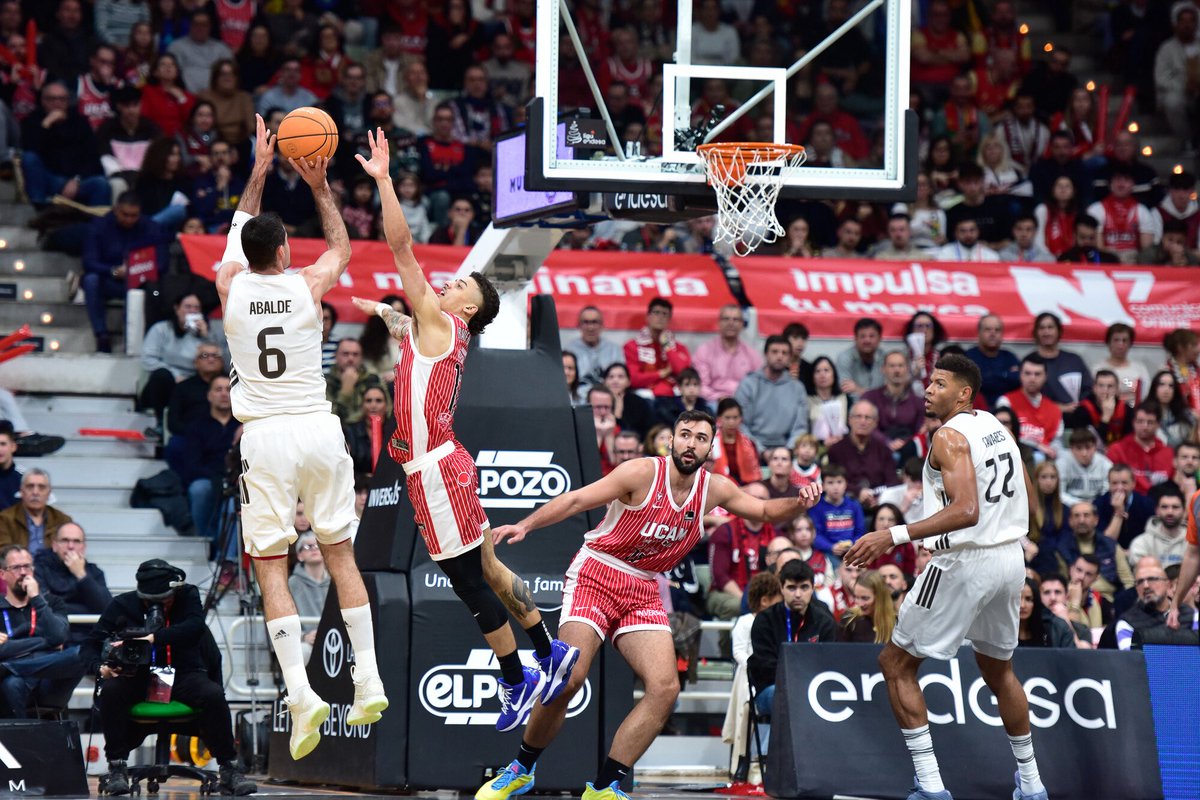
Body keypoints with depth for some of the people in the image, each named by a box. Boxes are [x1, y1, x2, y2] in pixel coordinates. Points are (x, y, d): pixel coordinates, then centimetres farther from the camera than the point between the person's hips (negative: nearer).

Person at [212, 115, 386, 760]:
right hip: (319, 429, 1)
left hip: (264, 439, -1)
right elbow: (341, 245, 23)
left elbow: (237, 236, 23)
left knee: (270, 566, -2)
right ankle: (368, 681, 12)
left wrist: (259, 172, 29)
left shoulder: (230, 286, 0)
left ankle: (300, 693, -16)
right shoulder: (308, 287, -1)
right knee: (340, 552, 13)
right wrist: (319, 187, 25)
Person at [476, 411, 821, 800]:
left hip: (642, 591, 5)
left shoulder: (715, 488, 3)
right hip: (595, 575, -5)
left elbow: (763, 511, 16)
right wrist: (525, 525, -25)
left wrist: (796, 504, -5)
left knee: (665, 688, -13)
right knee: (568, 678, -20)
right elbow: (577, 500, -14)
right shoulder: (644, 473, -12)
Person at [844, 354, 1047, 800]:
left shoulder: (950, 435, -14)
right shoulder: (997, 427, 11)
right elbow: (1027, 499, 17)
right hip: (1010, 558, 9)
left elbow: (966, 511, -26)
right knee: (997, 669, 27)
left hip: (965, 562, -9)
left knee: (896, 663, 2)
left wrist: (894, 537, -28)